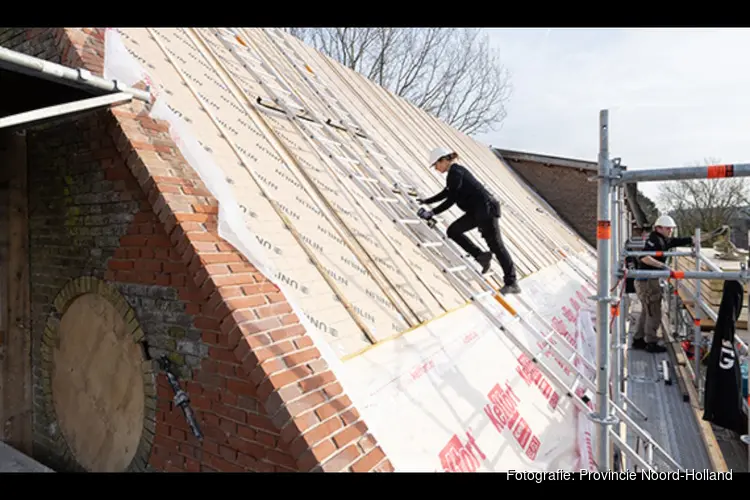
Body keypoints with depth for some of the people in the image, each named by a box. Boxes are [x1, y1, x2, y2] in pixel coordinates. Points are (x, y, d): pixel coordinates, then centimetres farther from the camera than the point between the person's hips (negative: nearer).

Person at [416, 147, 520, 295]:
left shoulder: (456, 172, -13)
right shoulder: (455, 172, 17)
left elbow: (451, 199, -18)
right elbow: (446, 193, 30)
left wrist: (432, 213, -15)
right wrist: (427, 201, 30)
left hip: (486, 209, -10)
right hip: (477, 211, 10)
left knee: (496, 245, -6)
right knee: (453, 231, 6)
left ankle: (512, 283, 1)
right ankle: (481, 256, 4)